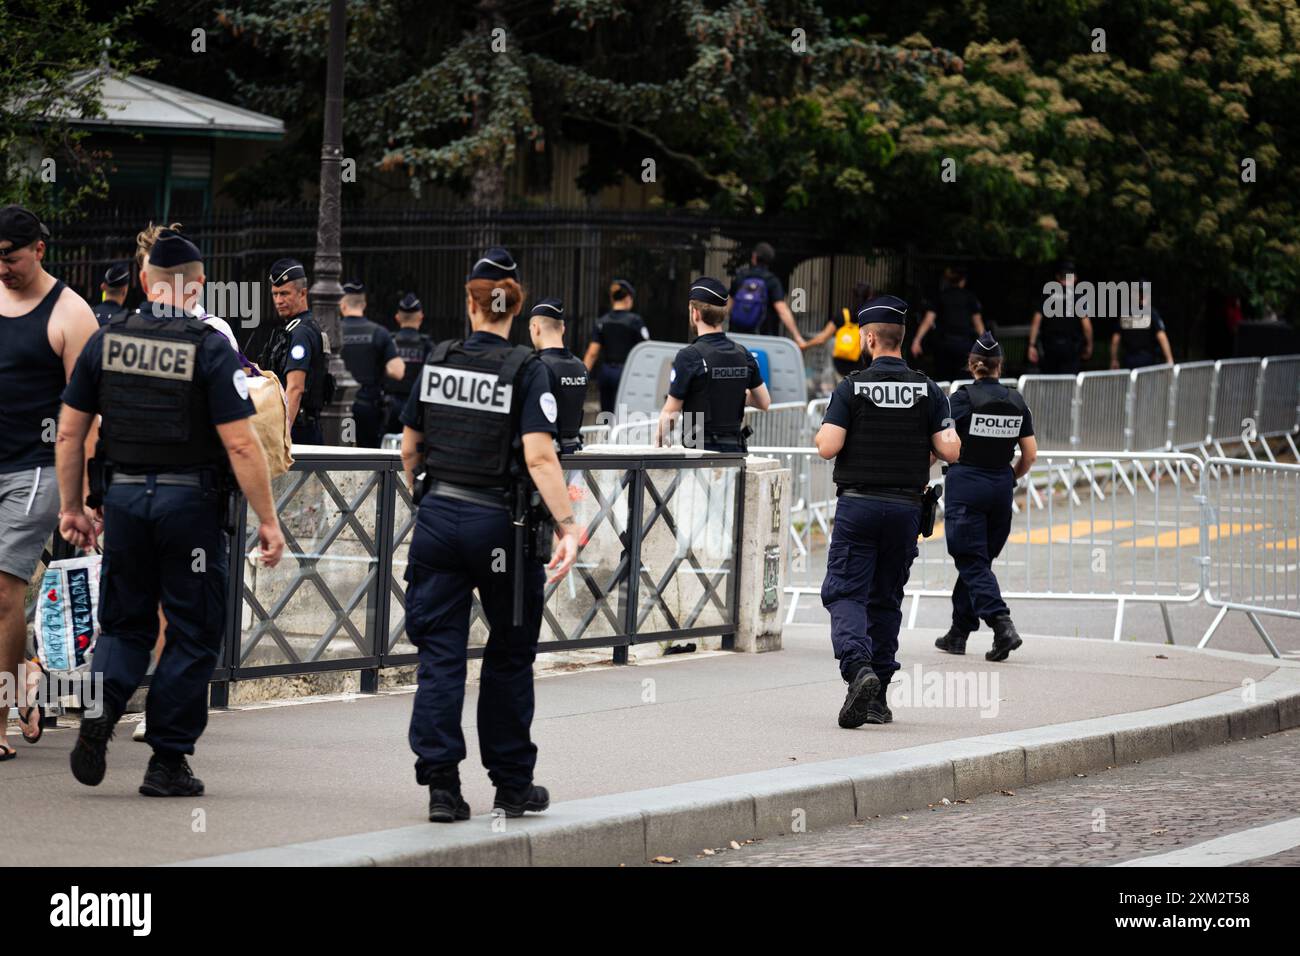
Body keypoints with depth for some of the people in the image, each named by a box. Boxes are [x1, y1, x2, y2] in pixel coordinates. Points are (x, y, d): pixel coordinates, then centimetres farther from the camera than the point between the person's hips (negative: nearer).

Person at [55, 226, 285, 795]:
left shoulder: (105, 342, 2)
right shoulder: (209, 349, -9)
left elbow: (70, 432, 5)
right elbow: (240, 445, -13)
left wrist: (71, 508, 15)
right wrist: (267, 520, -6)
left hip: (122, 497, 3)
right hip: (191, 503, -3)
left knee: (125, 624, 17)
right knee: (193, 635, 8)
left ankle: (100, 710, -10)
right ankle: (167, 762, 9)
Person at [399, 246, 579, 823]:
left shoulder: (437, 362, 3)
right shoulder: (525, 370, -9)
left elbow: (409, 448, 11)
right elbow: (539, 456, -19)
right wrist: (568, 526, -20)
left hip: (438, 516, 3)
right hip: (499, 526, -3)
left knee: (440, 656, 4)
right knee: (508, 656, 12)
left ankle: (441, 785, -4)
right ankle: (512, 785, 20)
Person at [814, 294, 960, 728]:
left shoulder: (851, 388, -5)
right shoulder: (928, 391, 3)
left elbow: (828, 447, -12)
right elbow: (950, 450, -4)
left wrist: (822, 432, 10)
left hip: (858, 503, -3)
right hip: (905, 508, 3)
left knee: (845, 594, -1)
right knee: (886, 599, 13)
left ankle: (858, 667, -28)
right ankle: (878, 698, 15)